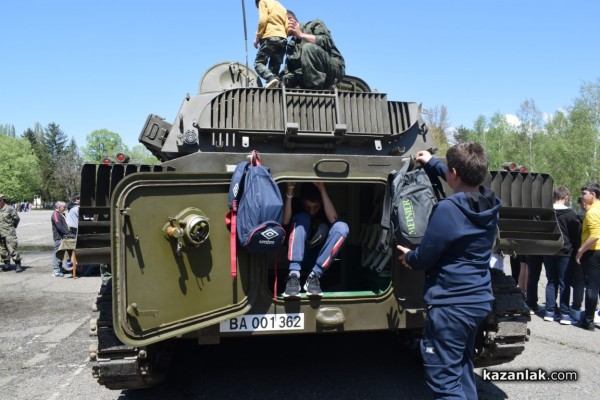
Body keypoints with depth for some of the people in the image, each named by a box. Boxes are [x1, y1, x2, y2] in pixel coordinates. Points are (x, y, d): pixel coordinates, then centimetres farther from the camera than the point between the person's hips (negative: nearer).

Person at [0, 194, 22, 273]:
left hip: (9, 233, -7)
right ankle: (7, 264, 23)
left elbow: (16, 218, -4)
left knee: (12, 249, -9)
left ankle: (18, 265, -5)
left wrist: (12, 227, 3)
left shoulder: (10, 208, -8)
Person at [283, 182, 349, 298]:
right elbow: (285, 221, -26)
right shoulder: (297, 205, -6)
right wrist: (290, 191, -32)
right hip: (299, 256, -1)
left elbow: (333, 219, -27)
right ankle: (294, 275, -37)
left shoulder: (325, 206, -4)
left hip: (321, 257, 1)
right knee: (302, 218, -25)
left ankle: (314, 276, -29)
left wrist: (322, 189, -29)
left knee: (341, 227, -25)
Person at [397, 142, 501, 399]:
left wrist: (409, 257, 8)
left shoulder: (448, 209, -22)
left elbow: (425, 257, -15)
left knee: (444, 378, -1)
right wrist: (431, 163, 34)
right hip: (479, 301, 9)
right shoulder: (489, 204, 2)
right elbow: (466, 184, 25)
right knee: (462, 367, 22)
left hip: (451, 305, -9)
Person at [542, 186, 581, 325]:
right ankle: (564, 314, 3)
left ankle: (550, 311, 11)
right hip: (565, 251, -3)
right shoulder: (571, 214, -8)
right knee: (564, 283, 2)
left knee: (551, 282, 11)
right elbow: (576, 234, -3)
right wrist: (576, 250, 8)